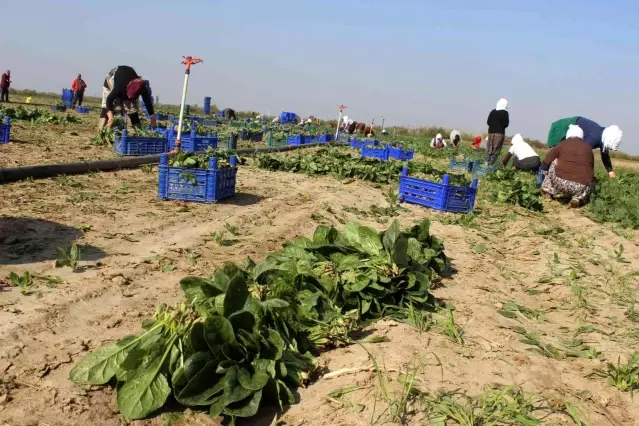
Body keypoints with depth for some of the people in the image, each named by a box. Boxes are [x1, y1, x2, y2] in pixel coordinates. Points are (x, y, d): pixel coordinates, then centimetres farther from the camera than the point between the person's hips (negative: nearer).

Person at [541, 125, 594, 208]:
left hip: (560, 183, 0)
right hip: (581, 187, 0)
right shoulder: (587, 147, 19)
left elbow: (545, 164, 14)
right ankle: (578, 198, 6)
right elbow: (591, 168, 27)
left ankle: (548, 192, 22)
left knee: (553, 163, 25)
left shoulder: (562, 145, 14)